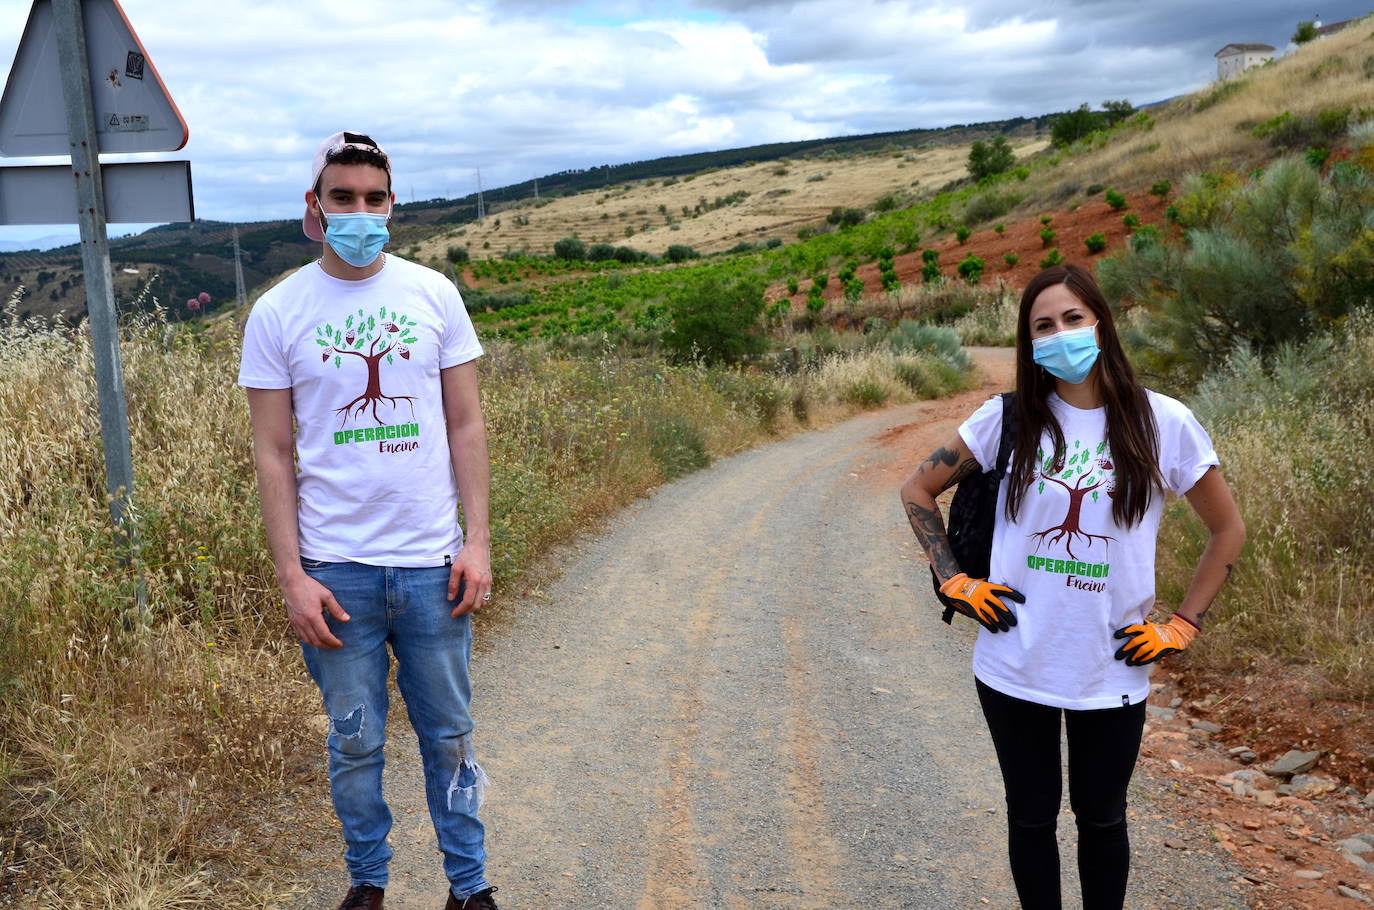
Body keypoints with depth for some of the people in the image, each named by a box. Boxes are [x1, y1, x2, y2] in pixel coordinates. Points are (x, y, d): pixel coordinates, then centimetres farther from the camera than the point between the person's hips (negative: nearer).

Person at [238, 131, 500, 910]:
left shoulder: (433, 294, 2)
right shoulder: (278, 312, -1)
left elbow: (466, 426, 4)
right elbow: (273, 454, -1)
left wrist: (477, 540, -3)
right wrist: (291, 575, -6)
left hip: (431, 561, 1)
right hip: (335, 568, 0)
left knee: (449, 735, 11)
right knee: (356, 741, 12)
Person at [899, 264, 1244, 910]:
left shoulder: (1163, 423, -5)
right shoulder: (1009, 419, -4)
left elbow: (1228, 530, 5)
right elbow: (917, 491, 6)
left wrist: (1182, 626, -1)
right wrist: (954, 582, -2)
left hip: (1112, 672, 0)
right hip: (1015, 667, 1)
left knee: (1101, 817, 16)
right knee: (1031, 816, 15)